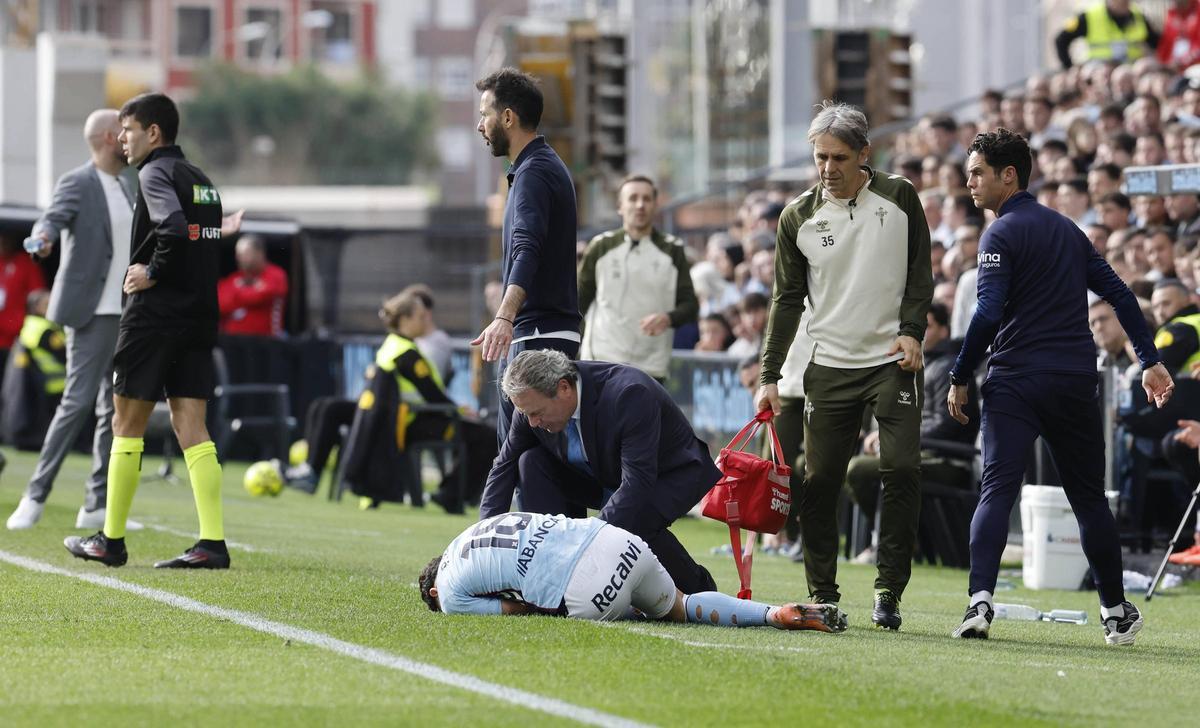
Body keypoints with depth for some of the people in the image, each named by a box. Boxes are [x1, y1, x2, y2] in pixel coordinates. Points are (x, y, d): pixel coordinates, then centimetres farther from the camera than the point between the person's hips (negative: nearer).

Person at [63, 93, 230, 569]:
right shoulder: (200, 179, 17)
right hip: (199, 317, 7)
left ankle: (111, 540, 9)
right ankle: (212, 543, -7)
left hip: (154, 316, -7)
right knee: (191, 428, 3)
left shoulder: (155, 173, -9)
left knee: (127, 423, 3)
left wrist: (153, 272, -13)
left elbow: (174, 228, -26)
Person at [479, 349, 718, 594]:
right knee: (531, 463, -15)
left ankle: (699, 586, -7)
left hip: (673, 475, -6)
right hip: (606, 476, 6)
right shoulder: (535, 402, -17)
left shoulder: (628, 394, -37)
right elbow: (504, 466, -4)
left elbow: (638, 483, -39)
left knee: (630, 521, -36)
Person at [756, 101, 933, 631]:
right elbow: (788, 299, 6)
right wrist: (769, 376, 1)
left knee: (902, 469, -12)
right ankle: (822, 595, 8)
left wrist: (912, 331, -8)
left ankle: (888, 592, -5)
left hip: (893, 359, -1)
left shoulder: (899, 198, 1)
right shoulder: (799, 218, 3)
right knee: (819, 480, -2)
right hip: (830, 365, 1)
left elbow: (920, 273, 7)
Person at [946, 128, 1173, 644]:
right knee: (1089, 498, 15)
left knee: (996, 491, -11)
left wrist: (960, 379, -8)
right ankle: (1116, 612, 20)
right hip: (1076, 383, 5)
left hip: (1015, 382, -5)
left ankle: (980, 600, -28)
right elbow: (1120, 295, 17)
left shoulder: (1002, 234, -5)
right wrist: (1150, 361, 20)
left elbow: (988, 315, -16)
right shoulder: (1067, 229, 17)